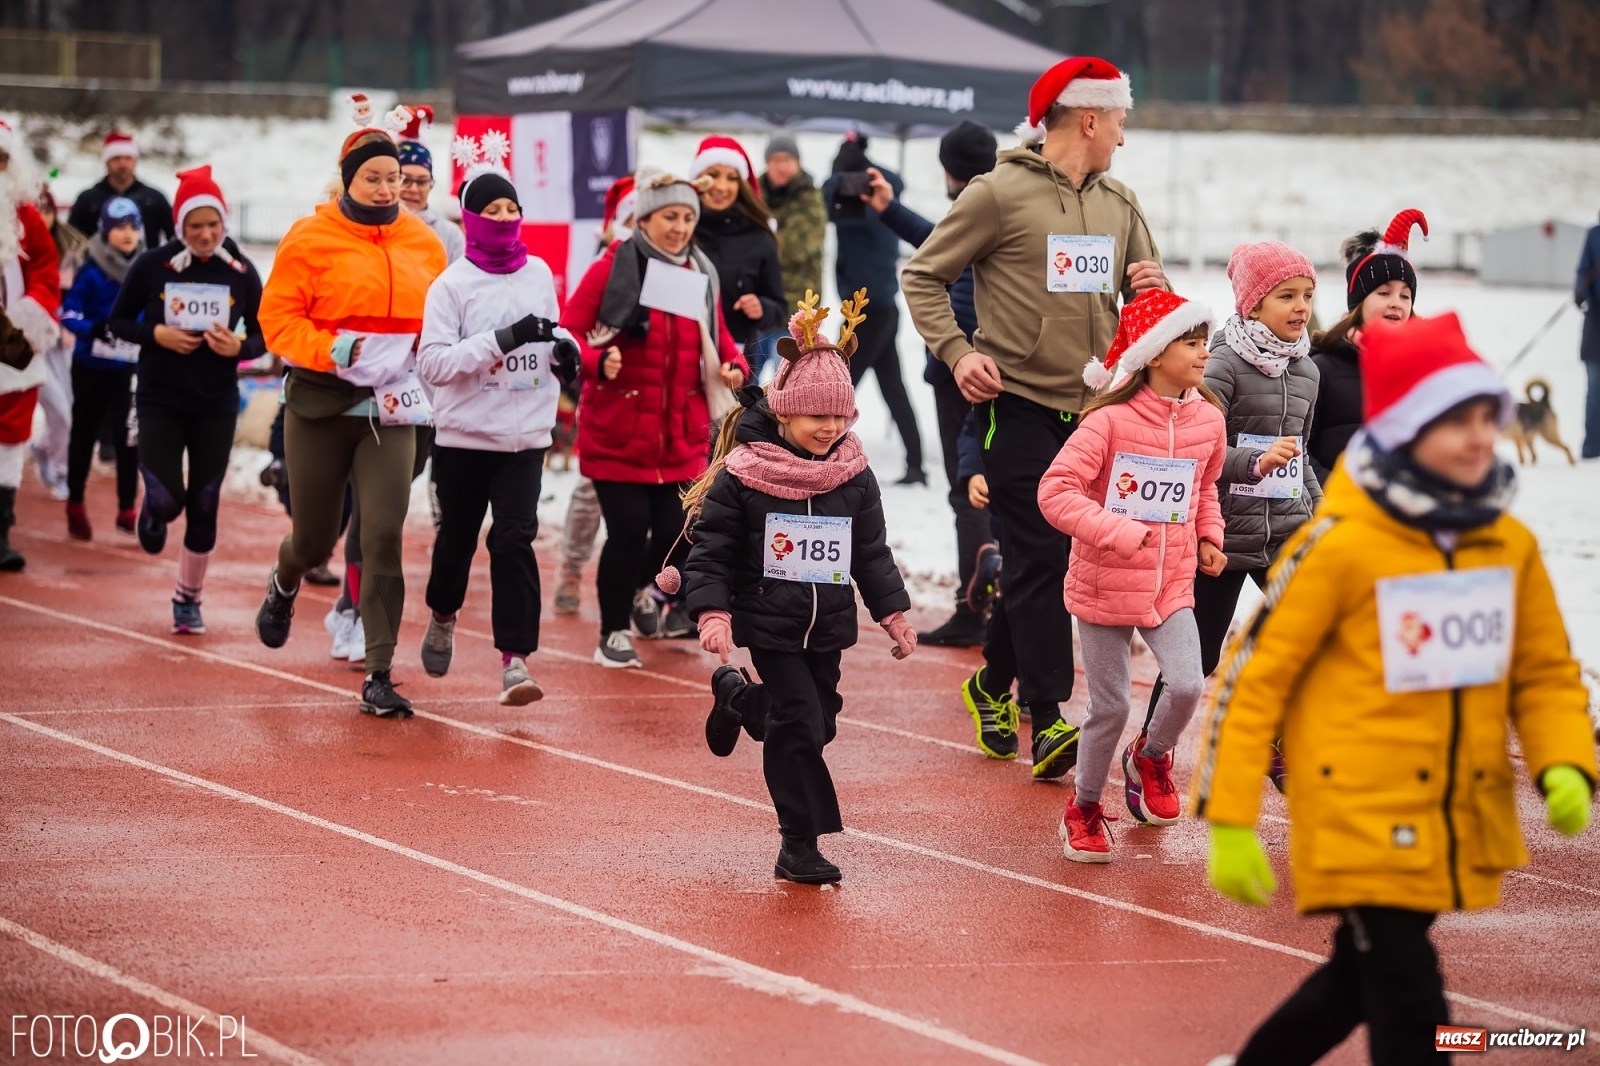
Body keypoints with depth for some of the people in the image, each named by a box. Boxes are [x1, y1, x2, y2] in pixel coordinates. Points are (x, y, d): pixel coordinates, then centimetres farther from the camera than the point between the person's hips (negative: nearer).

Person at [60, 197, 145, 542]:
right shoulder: (92, 271, -13)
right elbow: (68, 312, -14)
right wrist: (92, 329, -30)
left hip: (131, 369, 2)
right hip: (91, 367, -2)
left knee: (130, 436, 2)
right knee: (84, 434, 11)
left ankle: (127, 510, 12)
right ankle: (75, 507, 24)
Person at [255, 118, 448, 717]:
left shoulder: (423, 242, 6)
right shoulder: (311, 238, -5)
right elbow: (278, 317, -8)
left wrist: (423, 365, -5)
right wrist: (334, 350, -21)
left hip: (390, 410, 2)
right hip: (320, 406, -2)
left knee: (383, 536, -12)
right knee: (316, 538, 11)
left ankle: (379, 676, -8)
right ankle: (284, 586, 51)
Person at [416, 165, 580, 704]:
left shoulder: (539, 274, 5)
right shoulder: (453, 284, -8)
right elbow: (431, 362, -16)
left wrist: (565, 351, -2)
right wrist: (499, 341, -24)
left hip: (526, 436, 1)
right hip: (464, 436, -1)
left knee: (514, 540, -11)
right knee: (457, 536, 14)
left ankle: (515, 658, -11)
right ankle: (443, 619, 43)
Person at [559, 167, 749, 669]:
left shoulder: (701, 275, 8)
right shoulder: (611, 269, -7)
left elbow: (717, 339, 18)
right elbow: (567, 332, -8)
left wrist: (734, 366, -3)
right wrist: (597, 362, -26)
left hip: (683, 434, 4)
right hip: (617, 431, -4)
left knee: (675, 529, 1)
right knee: (628, 529, -7)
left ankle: (646, 589, 38)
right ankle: (613, 633, 13)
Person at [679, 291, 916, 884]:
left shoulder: (854, 477, 1)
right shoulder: (741, 477, -12)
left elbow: (872, 553, 11)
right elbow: (710, 550, -10)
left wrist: (893, 612, 6)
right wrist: (712, 613, -21)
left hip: (828, 627, 5)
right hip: (769, 625, -5)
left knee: (819, 721, 13)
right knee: (799, 721, -11)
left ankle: (737, 698, 43)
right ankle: (800, 846, -2)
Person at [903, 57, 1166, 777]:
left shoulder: (1118, 204, 12)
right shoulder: (1001, 194, -6)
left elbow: (1146, 301, 20)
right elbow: (924, 276, -1)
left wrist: (1152, 286, -4)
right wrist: (956, 351, -14)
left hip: (1092, 405, 6)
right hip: (1020, 403, -6)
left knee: (1040, 560, 10)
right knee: (1039, 556, -11)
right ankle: (1047, 719, -13)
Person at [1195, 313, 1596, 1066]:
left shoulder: (1508, 545, 2)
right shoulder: (1342, 544, -15)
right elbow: (1253, 677, -10)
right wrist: (1230, 824, -11)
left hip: (1458, 830, 7)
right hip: (1361, 824, -6)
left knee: (1358, 980, 22)